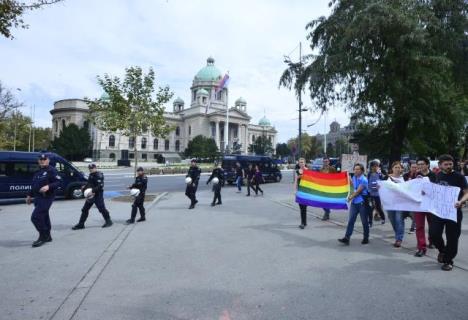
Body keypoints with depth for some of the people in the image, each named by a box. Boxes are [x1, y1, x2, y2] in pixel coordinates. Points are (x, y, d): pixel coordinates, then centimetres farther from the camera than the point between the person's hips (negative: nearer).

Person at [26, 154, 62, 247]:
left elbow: (59, 182, -16)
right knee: (44, 217, 15)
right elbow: (34, 185, 26)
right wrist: (29, 195, 22)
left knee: (35, 217, -13)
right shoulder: (37, 172, 17)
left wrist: (48, 186, -28)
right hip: (38, 198, 8)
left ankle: (43, 236, 0)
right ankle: (47, 236, 26)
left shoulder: (51, 170, -9)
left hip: (46, 198, -8)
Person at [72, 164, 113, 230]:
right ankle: (81, 224, 18)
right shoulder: (91, 175, 14)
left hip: (97, 195, -9)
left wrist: (93, 191, -32)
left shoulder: (99, 175, -14)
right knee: (85, 209, 10)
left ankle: (108, 221, 14)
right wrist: (84, 187, 7)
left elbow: (100, 186, -23)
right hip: (91, 195, 9)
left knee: (101, 208, -3)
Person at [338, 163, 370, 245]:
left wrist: (351, 197, -4)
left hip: (362, 202, -6)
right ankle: (347, 238, -1)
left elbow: (358, 191, -14)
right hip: (354, 202, 6)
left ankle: (366, 238, 22)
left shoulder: (364, 180, -14)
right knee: (351, 220, 1)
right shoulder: (354, 177, 9)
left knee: (364, 221, 7)